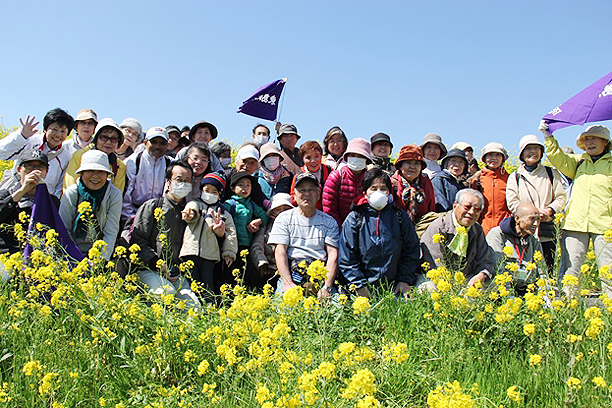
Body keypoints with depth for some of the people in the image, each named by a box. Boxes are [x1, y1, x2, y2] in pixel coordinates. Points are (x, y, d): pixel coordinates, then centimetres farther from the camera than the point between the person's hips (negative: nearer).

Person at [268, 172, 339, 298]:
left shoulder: (329, 222, 14)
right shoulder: (284, 219, 11)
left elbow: (333, 255, 4)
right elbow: (280, 252, 1)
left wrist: (327, 287, -12)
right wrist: (288, 284, -14)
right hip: (290, 274, -1)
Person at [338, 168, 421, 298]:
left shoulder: (400, 217, 11)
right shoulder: (354, 219, 4)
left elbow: (412, 251, 14)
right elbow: (346, 258, 2)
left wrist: (405, 280, 2)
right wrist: (360, 286, -7)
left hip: (395, 287, 1)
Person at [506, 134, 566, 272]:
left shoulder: (552, 173, 15)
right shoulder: (515, 177, 10)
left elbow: (561, 197, 8)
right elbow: (512, 202, -1)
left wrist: (550, 210, -13)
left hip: (547, 233, 1)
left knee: (547, 270, 1)